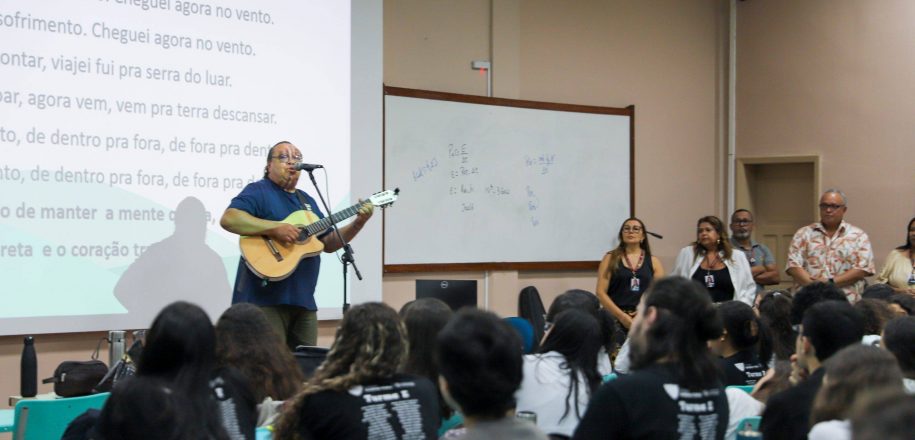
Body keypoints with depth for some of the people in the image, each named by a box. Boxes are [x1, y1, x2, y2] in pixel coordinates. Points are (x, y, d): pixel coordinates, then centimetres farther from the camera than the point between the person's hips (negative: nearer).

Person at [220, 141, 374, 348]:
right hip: (264, 297, -8)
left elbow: (328, 243, 21)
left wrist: (358, 223, 5)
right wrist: (275, 228, -23)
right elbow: (228, 219, -19)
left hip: (303, 299, 8)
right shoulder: (259, 191, -2)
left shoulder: (306, 201, 22)